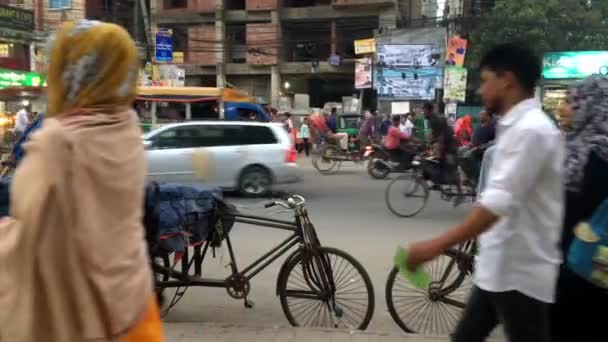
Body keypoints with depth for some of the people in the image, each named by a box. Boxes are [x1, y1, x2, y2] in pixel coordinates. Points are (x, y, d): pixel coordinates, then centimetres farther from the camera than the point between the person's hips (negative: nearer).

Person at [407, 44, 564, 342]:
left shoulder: (530, 130, -20)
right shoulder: (517, 127, 13)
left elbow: (500, 202, -28)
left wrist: (438, 245, -29)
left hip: (519, 272, -10)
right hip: (498, 267, 10)